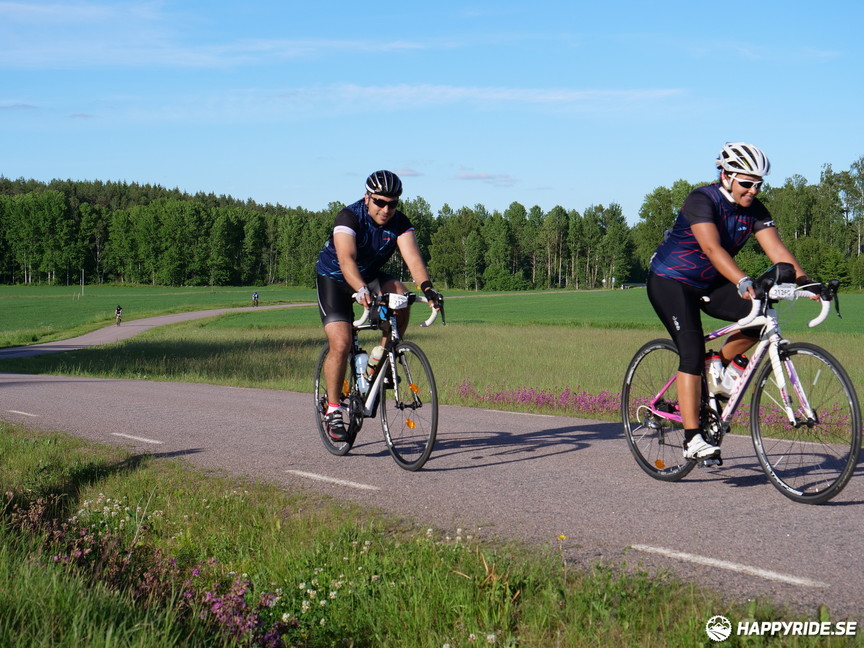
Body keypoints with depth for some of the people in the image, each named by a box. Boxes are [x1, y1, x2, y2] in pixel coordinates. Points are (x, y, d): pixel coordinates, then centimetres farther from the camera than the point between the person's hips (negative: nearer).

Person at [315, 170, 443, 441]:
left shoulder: (400, 223, -16)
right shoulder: (349, 217, -28)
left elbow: (412, 257, -30)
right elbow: (346, 259, -42)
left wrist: (427, 287, -48)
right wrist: (361, 290, -59)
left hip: (371, 275, 4)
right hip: (334, 278, -4)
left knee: (400, 298, -27)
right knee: (341, 344, -18)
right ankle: (333, 411, -3)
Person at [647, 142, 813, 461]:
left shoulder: (754, 210, -6)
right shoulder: (702, 200, -25)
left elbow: (776, 249, -16)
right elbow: (712, 248, -39)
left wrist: (803, 280, -33)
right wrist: (743, 282, -53)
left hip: (709, 284, 6)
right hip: (670, 280, -6)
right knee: (693, 350, -20)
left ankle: (719, 367, 9)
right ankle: (692, 439, -20)